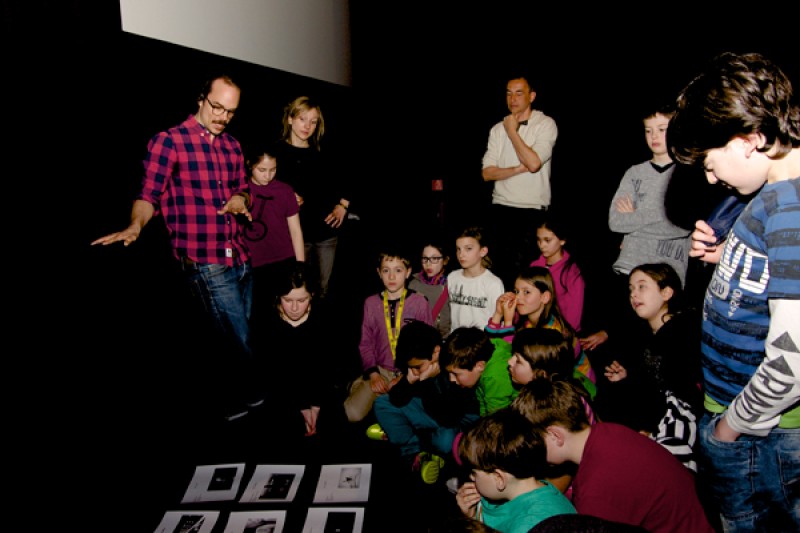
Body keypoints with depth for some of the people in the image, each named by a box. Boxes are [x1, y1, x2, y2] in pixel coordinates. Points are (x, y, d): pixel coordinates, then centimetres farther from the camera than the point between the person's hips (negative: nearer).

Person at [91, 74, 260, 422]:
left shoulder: (232, 146, 14)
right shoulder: (169, 141, -5)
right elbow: (149, 194, -9)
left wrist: (242, 200, 0)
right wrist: (135, 226, -29)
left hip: (241, 259, 6)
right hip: (205, 263, -6)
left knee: (241, 337, 14)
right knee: (238, 340, -3)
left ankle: (239, 399, 33)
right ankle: (238, 401, 22)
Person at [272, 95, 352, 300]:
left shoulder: (322, 153, 13)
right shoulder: (277, 151, 0)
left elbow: (344, 181, 21)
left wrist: (342, 205, 9)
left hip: (327, 230, 4)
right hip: (298, 232, -4)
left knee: (324, 287, 10)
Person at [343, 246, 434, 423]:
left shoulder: (419, 302, -4)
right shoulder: (371, 303, 3)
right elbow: (365, 344, 6)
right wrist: (373, 374, -7)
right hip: (380, 370, 2)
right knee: (353, 414, -15)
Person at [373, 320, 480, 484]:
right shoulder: (416, 365, -8)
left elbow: (447, 417, -31)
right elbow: (396, 401, -6)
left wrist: (427, 382, -31)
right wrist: (408, 380, -23)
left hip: (460, 420, -6)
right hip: (430, 415, 6)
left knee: (445, 441, -40)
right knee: (381, 403, -5)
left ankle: (413, 435, -6)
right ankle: (415, 454, -15)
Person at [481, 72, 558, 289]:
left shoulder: (546, 124, -2)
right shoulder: (498, 129, 11)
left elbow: (533, 163, -17)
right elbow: (487, 173, 3)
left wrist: (512, 132, -6)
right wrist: (519, 169, -10)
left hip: (532, 210, -4)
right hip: (501, 208, 4)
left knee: (521, 272, -9)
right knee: (501, 269, 8)